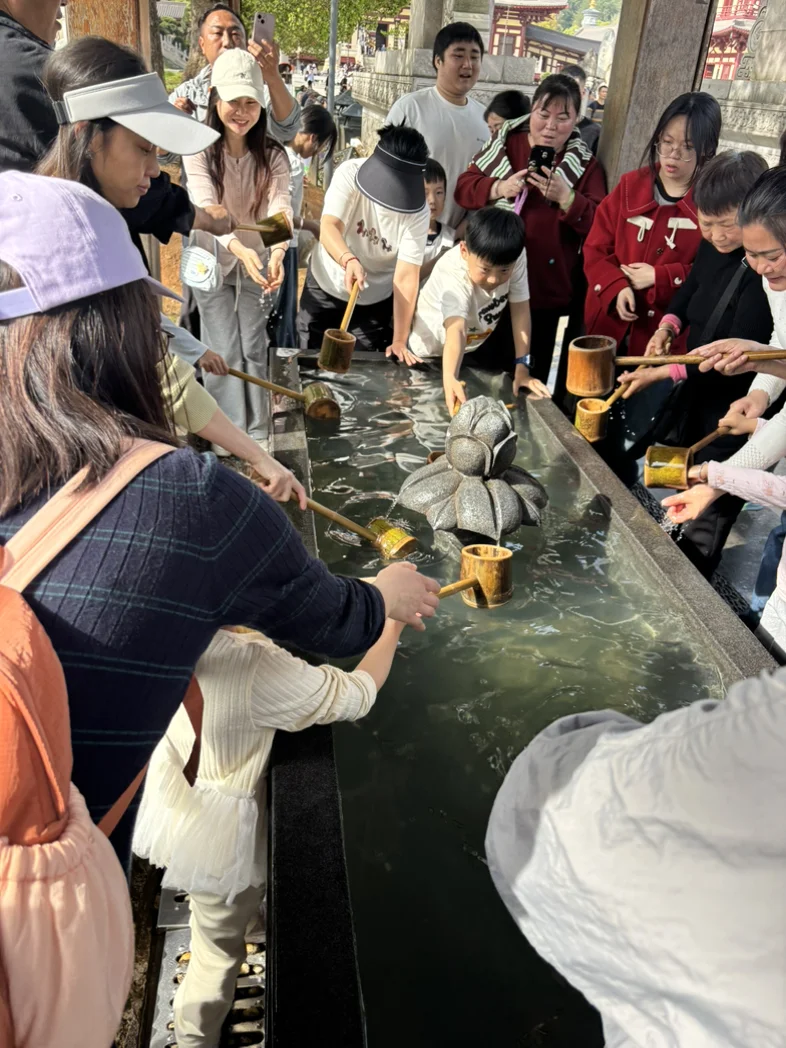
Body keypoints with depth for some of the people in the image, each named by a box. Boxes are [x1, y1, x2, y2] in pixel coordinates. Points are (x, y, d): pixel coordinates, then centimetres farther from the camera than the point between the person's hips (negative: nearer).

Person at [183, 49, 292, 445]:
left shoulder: (272, 155, -8)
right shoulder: (200, 152, -15)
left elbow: (280, 207, -24)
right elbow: (206, 208, -28)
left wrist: (276, 253, -45)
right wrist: (239, 248, -48)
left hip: (257, 262, 2)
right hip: (212, 262, -2)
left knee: (254, 349, 8)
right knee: (224, 351, 0)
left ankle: (257, 432, 20)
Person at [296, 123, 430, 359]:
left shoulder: (418, 213, -22)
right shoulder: (350, 173, -21)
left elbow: (406, 277, -25)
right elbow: (328, 227, -32)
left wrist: (400, 341, -29)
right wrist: (349, 260, -55)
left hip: (374, 302, 0)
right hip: (324, 287, 1)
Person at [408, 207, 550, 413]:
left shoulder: (516, 257, -26)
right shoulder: (452, 274, -40)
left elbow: (520, 310, -18)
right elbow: (456, 330, -55)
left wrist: (521, 368, -22)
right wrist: (450, 379, -72)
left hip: (479, 344, 4)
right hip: (434, 351, -4)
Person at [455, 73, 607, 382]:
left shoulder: (585, 164, 3)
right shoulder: (504, 144, 5)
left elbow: (598, 224, -6)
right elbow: (464, 188, 0)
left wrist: (566, 198, -23)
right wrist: (499, 188, -18)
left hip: (546, 286, 0)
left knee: (534, 373, 11)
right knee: (486, 366, 11)